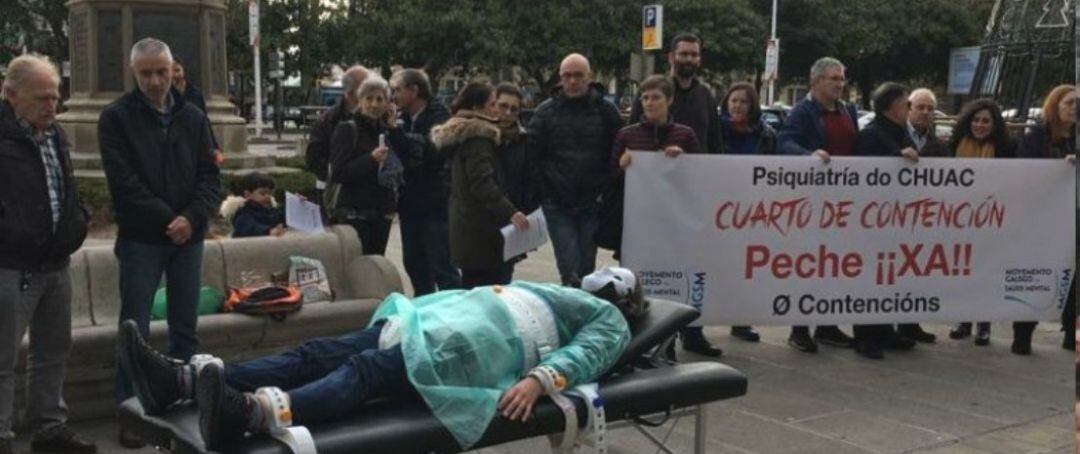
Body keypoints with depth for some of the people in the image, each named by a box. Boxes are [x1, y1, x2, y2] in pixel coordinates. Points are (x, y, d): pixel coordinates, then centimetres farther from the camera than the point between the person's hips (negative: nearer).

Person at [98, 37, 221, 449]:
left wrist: (192, 218, -13)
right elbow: (124, 182, -11)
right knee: (134, 330, 1)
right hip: (141, 239, -3)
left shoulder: (193, 117, 9)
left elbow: (210, 175, 4)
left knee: (185, 328, 10)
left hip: (189, 238, 4)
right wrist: (167, 220, -14)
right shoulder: (116, 118, -2)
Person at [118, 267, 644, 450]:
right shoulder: (559, 294, 40)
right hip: (444, 320, 8)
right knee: (322, 352, -12)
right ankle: (183, 379, -23)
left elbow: (584, 356, -4)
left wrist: (540, 379, -25)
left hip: (479, 345, -8)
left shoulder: (610, 321, 17)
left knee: (366, 370, -33)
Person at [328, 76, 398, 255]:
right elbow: (338, 173, -11)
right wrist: (371, 159, -24)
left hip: (382, 212, 5)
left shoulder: (387, 130, 12)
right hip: (354, 213, -5)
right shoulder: (347, 130, -3)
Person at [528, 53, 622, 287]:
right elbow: (533, 154, 1)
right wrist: (543, 191, -6)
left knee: (587, 267, 8)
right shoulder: (545, 112, 3)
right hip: (558, 205, -1)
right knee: (570, 269, -6)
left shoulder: (606, 110, 2)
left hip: (593, 204, 1)